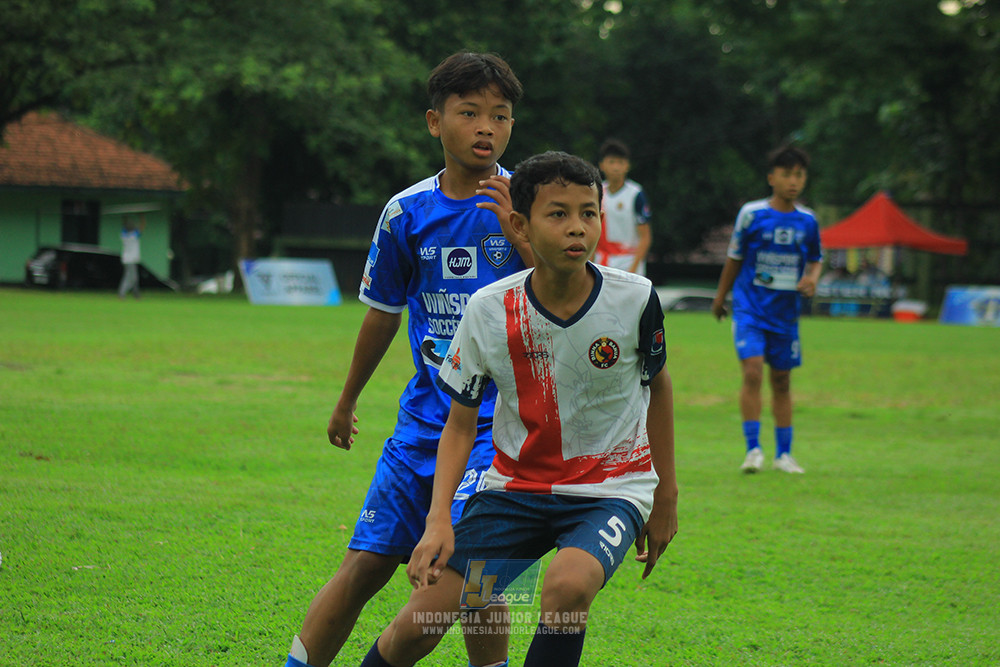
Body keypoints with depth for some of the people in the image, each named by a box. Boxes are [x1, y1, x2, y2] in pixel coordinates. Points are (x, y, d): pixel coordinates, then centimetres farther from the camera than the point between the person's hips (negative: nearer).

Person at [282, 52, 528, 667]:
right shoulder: (407, 213, 3)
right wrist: (348, 399, 29)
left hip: (505, 417, -3)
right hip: (427, 411, 3)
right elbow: (383, 313, 18)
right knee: (366, 564, 0)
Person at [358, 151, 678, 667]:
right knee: (418, 625, -8)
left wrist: (666, 493, 12)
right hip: (515, 485, 2)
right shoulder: (488, 310, -11)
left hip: (610, 490, -1)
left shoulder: (633, 298, -13)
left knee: (567, 583, -35)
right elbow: (460, 423, -1)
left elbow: (657, 384, 7)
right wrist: (439, 519, -13)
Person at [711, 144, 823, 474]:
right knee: (752, 370, -18)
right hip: (750, 307, -3)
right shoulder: (752, 213, -5)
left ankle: (783, 453, 19)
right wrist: (720, 296, 13)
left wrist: (812, 277, -5)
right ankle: (753, 448, -14)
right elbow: (734, 258, 5)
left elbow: (816, 259, 17)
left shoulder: (807, 220, 3)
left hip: (785, 310, 3)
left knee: (782, 380, 9)